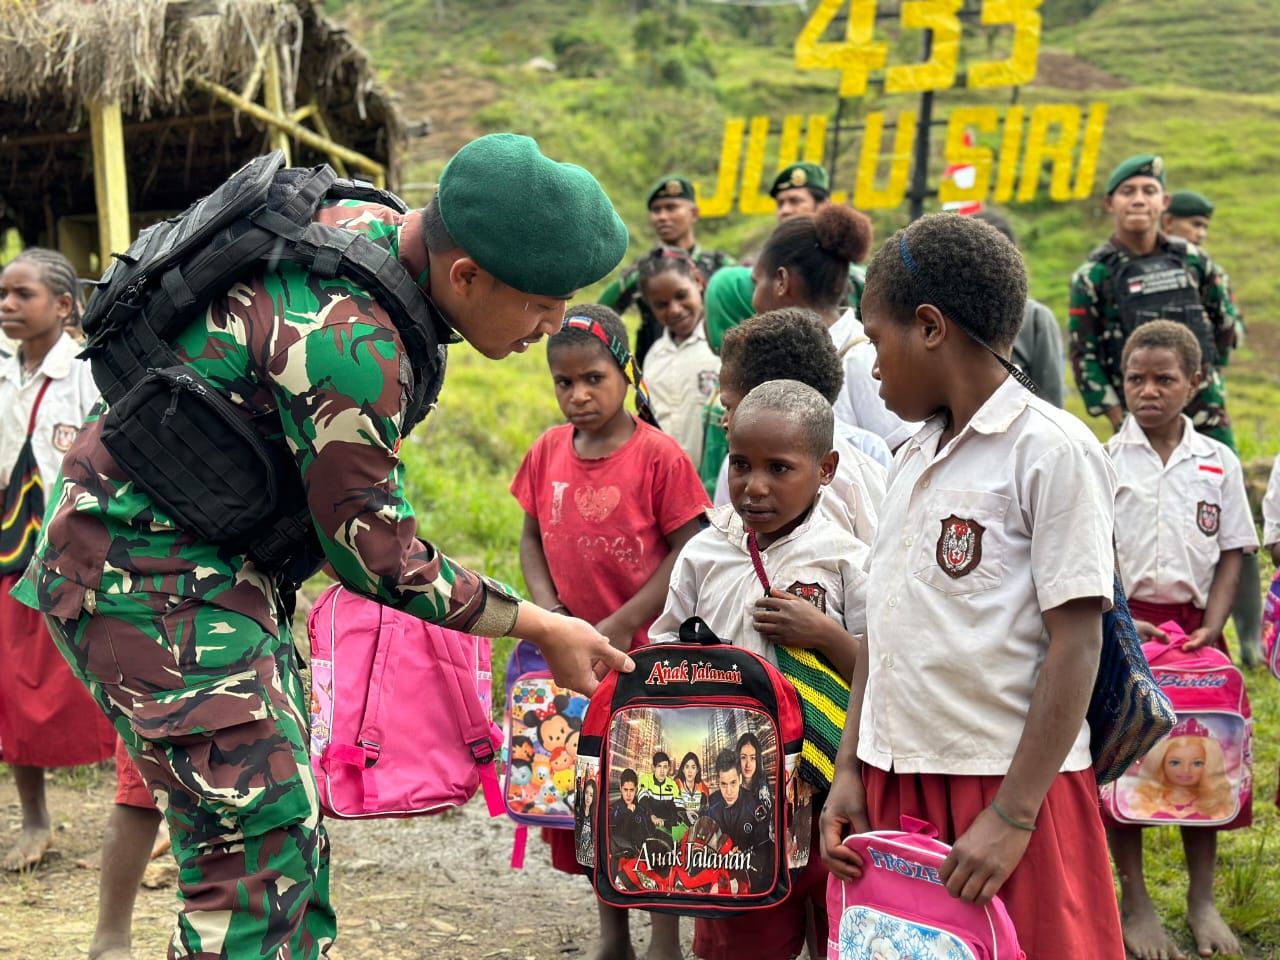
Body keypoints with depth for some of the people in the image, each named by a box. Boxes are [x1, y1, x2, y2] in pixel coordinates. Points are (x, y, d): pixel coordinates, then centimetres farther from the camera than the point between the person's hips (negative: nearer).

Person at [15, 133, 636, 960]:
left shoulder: (375, 224, -1)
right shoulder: (350, 342, -29)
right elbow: (375, 557, -19)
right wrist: (543, 628, -9)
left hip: (217, 562, 10)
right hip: (150, 572, -10)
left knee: (287, 829, 12)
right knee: (262, 841, -16)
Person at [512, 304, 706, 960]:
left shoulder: (659, 455, -13)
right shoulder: (547, 453, 2)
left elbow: (687, 553, -12)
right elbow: (531, 538, 10)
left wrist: (623, 625, -16)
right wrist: (547, 607, -5)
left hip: (647, 651, -5)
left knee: (655, 793, 2)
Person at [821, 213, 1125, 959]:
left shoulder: (1053, 451, -10)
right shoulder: (913, 461, 12)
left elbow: (1075, 646, -14)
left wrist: (1013, 814, -16)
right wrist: (850, 770, 9)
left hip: (1010, 787, -6)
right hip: (896, 785, 6)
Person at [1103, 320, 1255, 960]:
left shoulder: (1218, 463, 3)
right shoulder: (1104, 462, -3)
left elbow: (1231, 554, 5)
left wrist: (1210, 626, -7)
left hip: (1194, 625, 2)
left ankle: (1202, 900, 21)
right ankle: (1135, 903, 15)